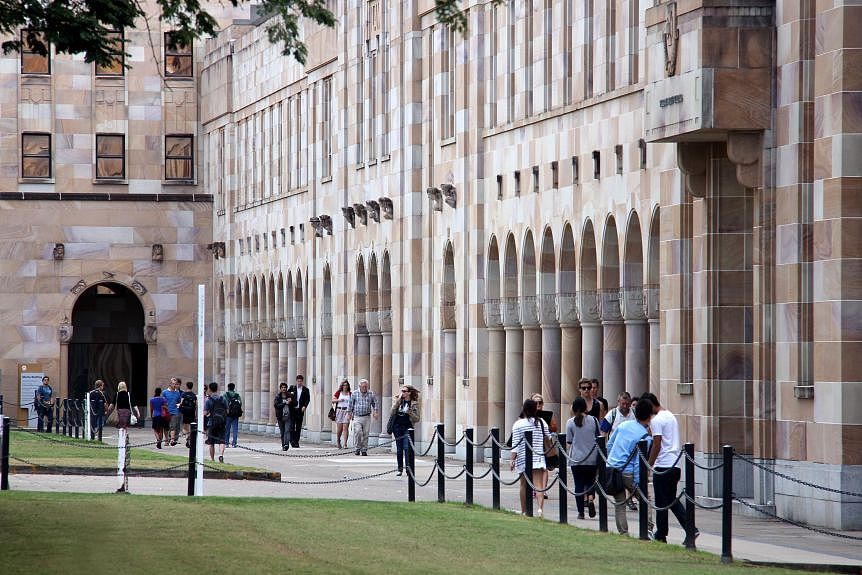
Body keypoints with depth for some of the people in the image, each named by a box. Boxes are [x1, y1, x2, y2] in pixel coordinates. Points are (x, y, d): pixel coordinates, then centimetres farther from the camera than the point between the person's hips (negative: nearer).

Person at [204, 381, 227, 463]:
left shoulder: (208, 400, -7)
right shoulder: (223, 399, 2)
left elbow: (205, 413, -9)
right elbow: (227, 411, 6)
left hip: (212, 423, -2)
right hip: (222, 423, 2)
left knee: (211, 443, 10)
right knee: (221, 441, -1)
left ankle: (212, 459, 15)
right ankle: (221, 454, -26)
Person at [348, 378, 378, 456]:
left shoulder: (371, 394, 5)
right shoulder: (354, 394, 4)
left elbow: (375, 403, 13)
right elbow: (351, 405, 12)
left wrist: (376, 412, 0)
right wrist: (349, 414, 12)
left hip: (367, 417, 1)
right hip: (357, 417, -1)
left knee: (365, 434, 1)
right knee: (358, 432, -16)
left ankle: (364, 450, 10)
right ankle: (358, 448, -2)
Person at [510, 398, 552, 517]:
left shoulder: (518, 424, -4)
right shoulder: (541, 422, 3)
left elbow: (515, 444, -7)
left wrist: (513, 459, -5)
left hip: (523, 458, -1)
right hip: (538, 457, 1)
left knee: (524, 485, 12)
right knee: (538, 484, -5)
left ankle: (524, 511, 21)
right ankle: (540, 507, -25)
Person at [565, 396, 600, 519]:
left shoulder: (570, 423, -5)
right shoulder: (593, 420, -1)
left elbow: (569, 442, -2)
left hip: (576, 458, -1)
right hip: (592, 458, 1)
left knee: (579, 484, 5)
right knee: (590, 481, 15)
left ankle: (581, 512, 4)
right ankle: (591, 498, -14)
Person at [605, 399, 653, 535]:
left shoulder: (623, 425, 7)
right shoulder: (646, 437, -9)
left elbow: (609, 444, 14)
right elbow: (639, 463, -13)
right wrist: (637, 484, -11)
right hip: (627, 473, -5)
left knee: (619, 504, 12)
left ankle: (623, 534, 10)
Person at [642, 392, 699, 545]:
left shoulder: (657, 420, -12)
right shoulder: (671, 416, 16)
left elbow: (656, 445, -16)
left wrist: (649, 465, -8)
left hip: (663, 465, -9)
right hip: (676, 464, 9)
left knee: (661, 502, 2)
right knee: (673, 500, 12)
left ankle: (661, 535, 10)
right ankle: (691, 530, -1)